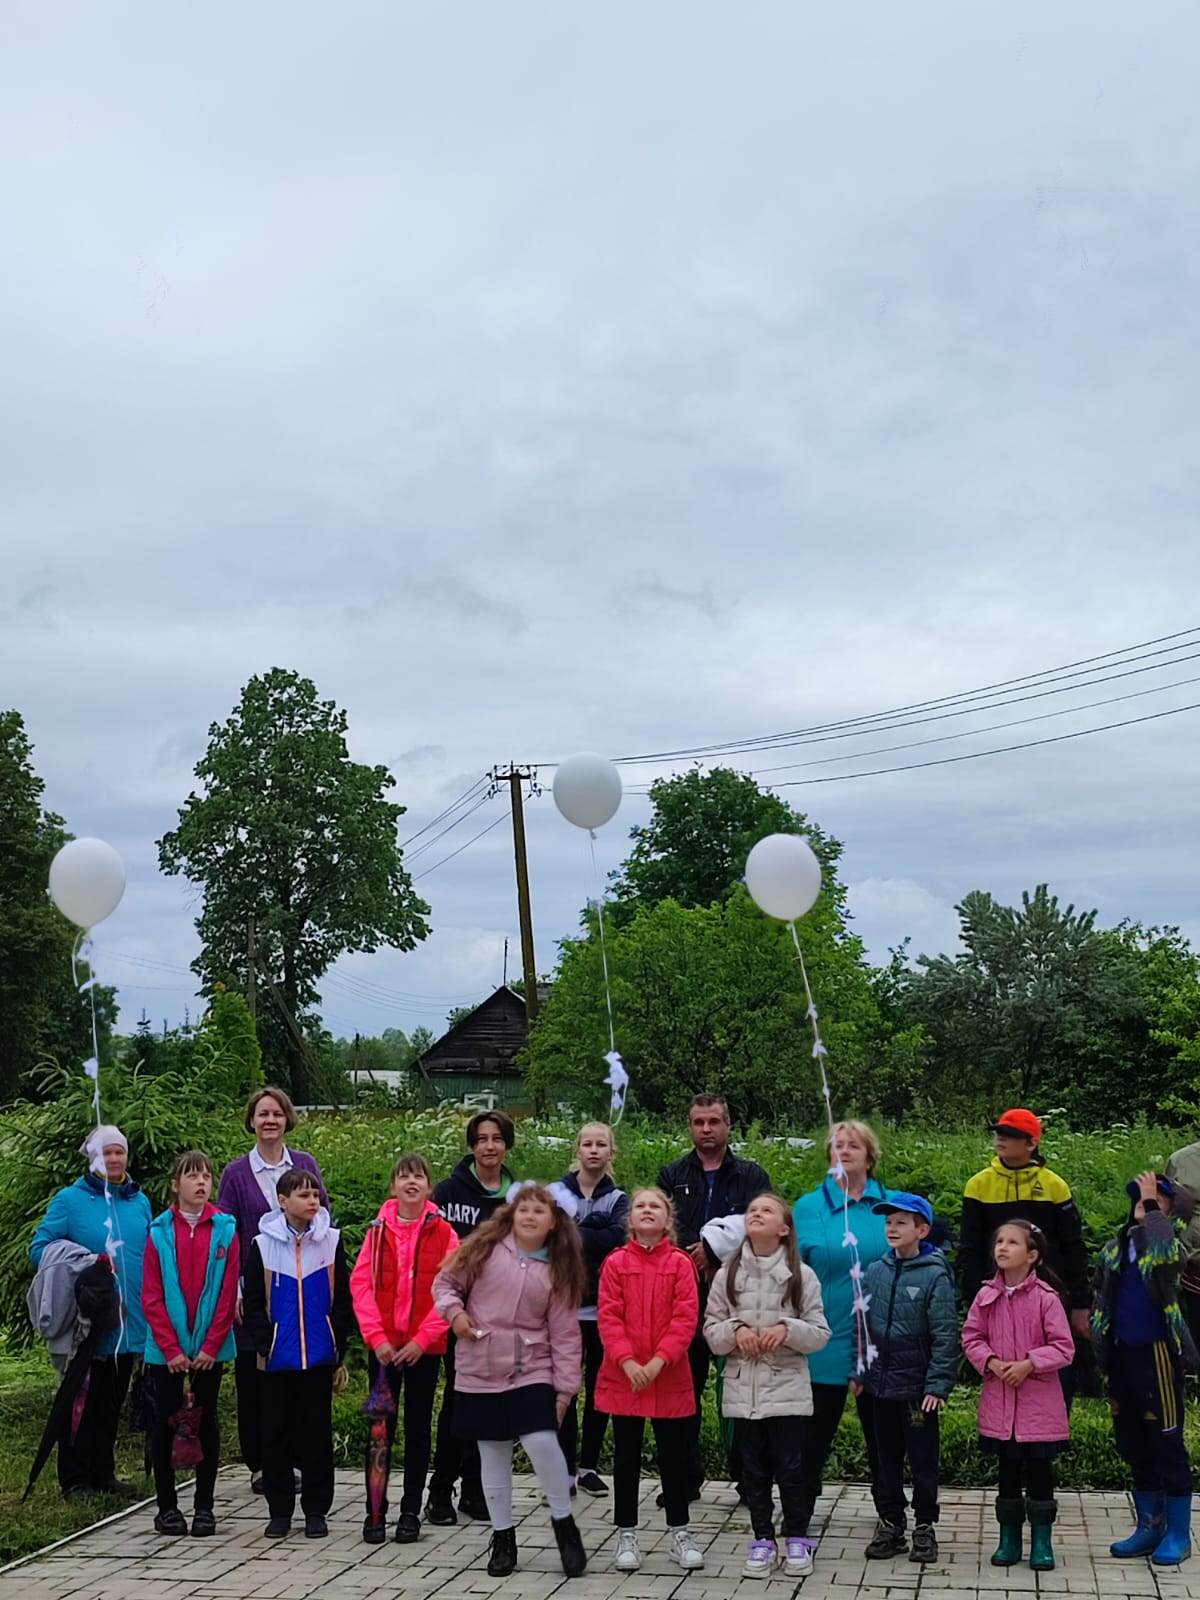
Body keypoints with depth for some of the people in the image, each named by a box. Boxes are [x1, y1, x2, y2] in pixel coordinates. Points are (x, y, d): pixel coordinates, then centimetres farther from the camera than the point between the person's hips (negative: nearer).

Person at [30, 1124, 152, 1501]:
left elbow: (151, 1254, 18)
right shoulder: (70, 1199, -4)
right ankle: (75, 1479, 13)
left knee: (112, 1402, 13)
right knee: (81, 1402, 3)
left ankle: (104, 1473, 24)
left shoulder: (139, 1201, 10)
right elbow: (39, 1249, -6)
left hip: (128, 1323, 4)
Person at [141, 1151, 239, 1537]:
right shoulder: (160, 1232, -2)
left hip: (210, 1349, 0)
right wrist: (171, 1349, -10)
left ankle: (204, 1506, 17)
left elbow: (228, 1295, -3)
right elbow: (151, 1296, -4)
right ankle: (167, 1506, 16)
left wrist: (210, 1346, -9)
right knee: (165, 1423, 5)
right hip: (166, 1349, 0)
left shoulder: (225, 1230, -2)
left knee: (206, 1422, 8)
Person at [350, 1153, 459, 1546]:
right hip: (383, 1345, 1)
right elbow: (360, 1284, -2)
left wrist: (422, 1339, -13)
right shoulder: (378, 1231, 1)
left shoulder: (443, 1234, -2)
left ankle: (411, 1512, 17)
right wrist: (376, 1336, -12)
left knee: (418, 1426, 8)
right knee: (381, 1426, 4)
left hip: (424, 1346, -1)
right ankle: (374, 1512, 12)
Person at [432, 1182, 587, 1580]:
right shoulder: (485, 1248, -1)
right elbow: (446, 1282, 8)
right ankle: (503, 1537, 22)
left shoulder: (558, 1270, 0)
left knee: (542, 1442, -17)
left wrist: (566, 1387, -3)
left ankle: (564, 1525, 4)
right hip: (480, 1371, 1)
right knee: (493, 1456, 7)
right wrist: (454, 1310, -12)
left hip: (531, 1370, -1)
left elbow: (564, 1333, 0)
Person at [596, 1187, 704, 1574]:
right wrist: (627, 1361, -18)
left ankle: (680, 1533, 21)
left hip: (670, 1378, 0)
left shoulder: (680, 1263, -1)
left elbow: (686, 1318, -8)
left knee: (673, 1456, 8)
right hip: (623, 1377, 0)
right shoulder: (615, 1263, 0)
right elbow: (608, 1317, -6)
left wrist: (659, 1361, -17)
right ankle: (626, 1535, 19)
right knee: (626, 1457, 9)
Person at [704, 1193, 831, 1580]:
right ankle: (763, 1541, 20)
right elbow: (711, 1331, 4)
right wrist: (735, 1331, -15)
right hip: (743, 1388, 2)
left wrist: (787, 1330, -18)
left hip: (787, 1388, -2)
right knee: (753, 1468, 9)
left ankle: (796, 1539, 18)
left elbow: (820, 1334, -2)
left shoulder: (801, 1275, -3)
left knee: (788, 1467, 3)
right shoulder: (727, 1274, 2)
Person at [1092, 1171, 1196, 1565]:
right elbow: (1102, 1297, 16)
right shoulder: (1118, 1246, 8)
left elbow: (1165, 1256, -34)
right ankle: (1150, 1528, 27)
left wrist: (1150, 1204, -23)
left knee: (1167, 1444, 2)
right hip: (1123, 1353, 6)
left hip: (1157, 1354, -6)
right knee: (1134, 1445, 14)